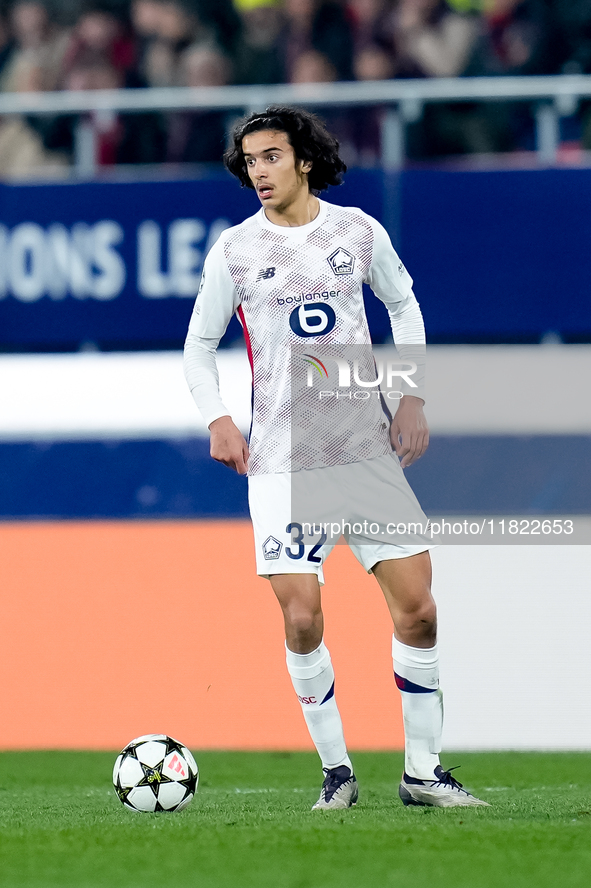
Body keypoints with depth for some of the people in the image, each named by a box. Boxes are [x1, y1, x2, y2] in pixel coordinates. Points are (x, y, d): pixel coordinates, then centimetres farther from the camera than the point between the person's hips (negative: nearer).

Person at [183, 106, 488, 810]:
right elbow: (199, 345, 10)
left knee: (417, 607, -3)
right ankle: (335, 769, 5)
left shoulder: (358, 232, 4)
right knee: (302, 618, -11)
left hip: (369, 452, 2)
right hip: (281, 462, -2)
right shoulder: (234, 251, 0)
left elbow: (404, 306, 19)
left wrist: (413, 399, 9)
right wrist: (217, 420, -6)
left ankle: (422, 771, 8)